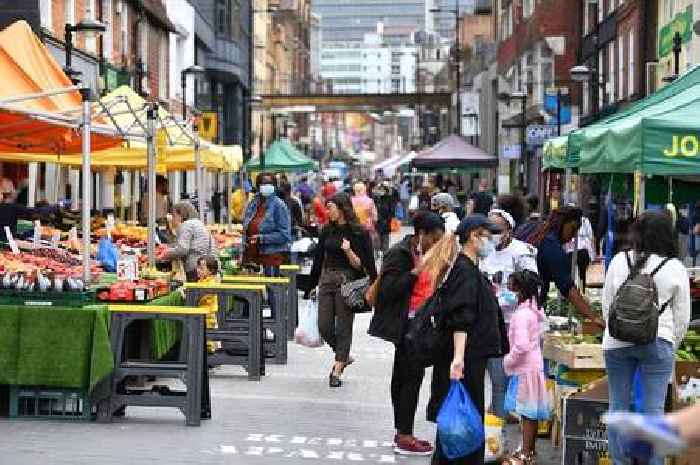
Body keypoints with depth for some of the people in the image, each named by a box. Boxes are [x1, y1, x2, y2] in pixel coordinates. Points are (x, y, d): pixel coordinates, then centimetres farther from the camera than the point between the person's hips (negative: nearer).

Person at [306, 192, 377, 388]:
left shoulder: (359, 233, -7)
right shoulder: (327, 231, 7)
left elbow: (359, 265, -7)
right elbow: (318, 259, 14)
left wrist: (348, 251, -25)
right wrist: (310, 287, 17)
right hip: (327, 281, 5)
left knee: (343, 327, 0)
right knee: (324, 327, 2)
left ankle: (337, 371, 6)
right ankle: (344, 357, 27)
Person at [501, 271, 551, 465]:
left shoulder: (522, 314, -19)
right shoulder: (535, 310, 9)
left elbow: (521, 345, -26)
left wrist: (507, 361, -13)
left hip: (524, 368, -9)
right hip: (534, 365, 9)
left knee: (527, 413, -4)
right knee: (531, 413, 15)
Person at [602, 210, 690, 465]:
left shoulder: (619, 261, 1)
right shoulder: (676, 268, -2)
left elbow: (606, 305, 8)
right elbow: (682, 317, 3)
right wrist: (672, 346, 16)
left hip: (617, 342, 2)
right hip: (657, 342, -1)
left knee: (618, 406, 10)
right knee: (654, 409, 2)